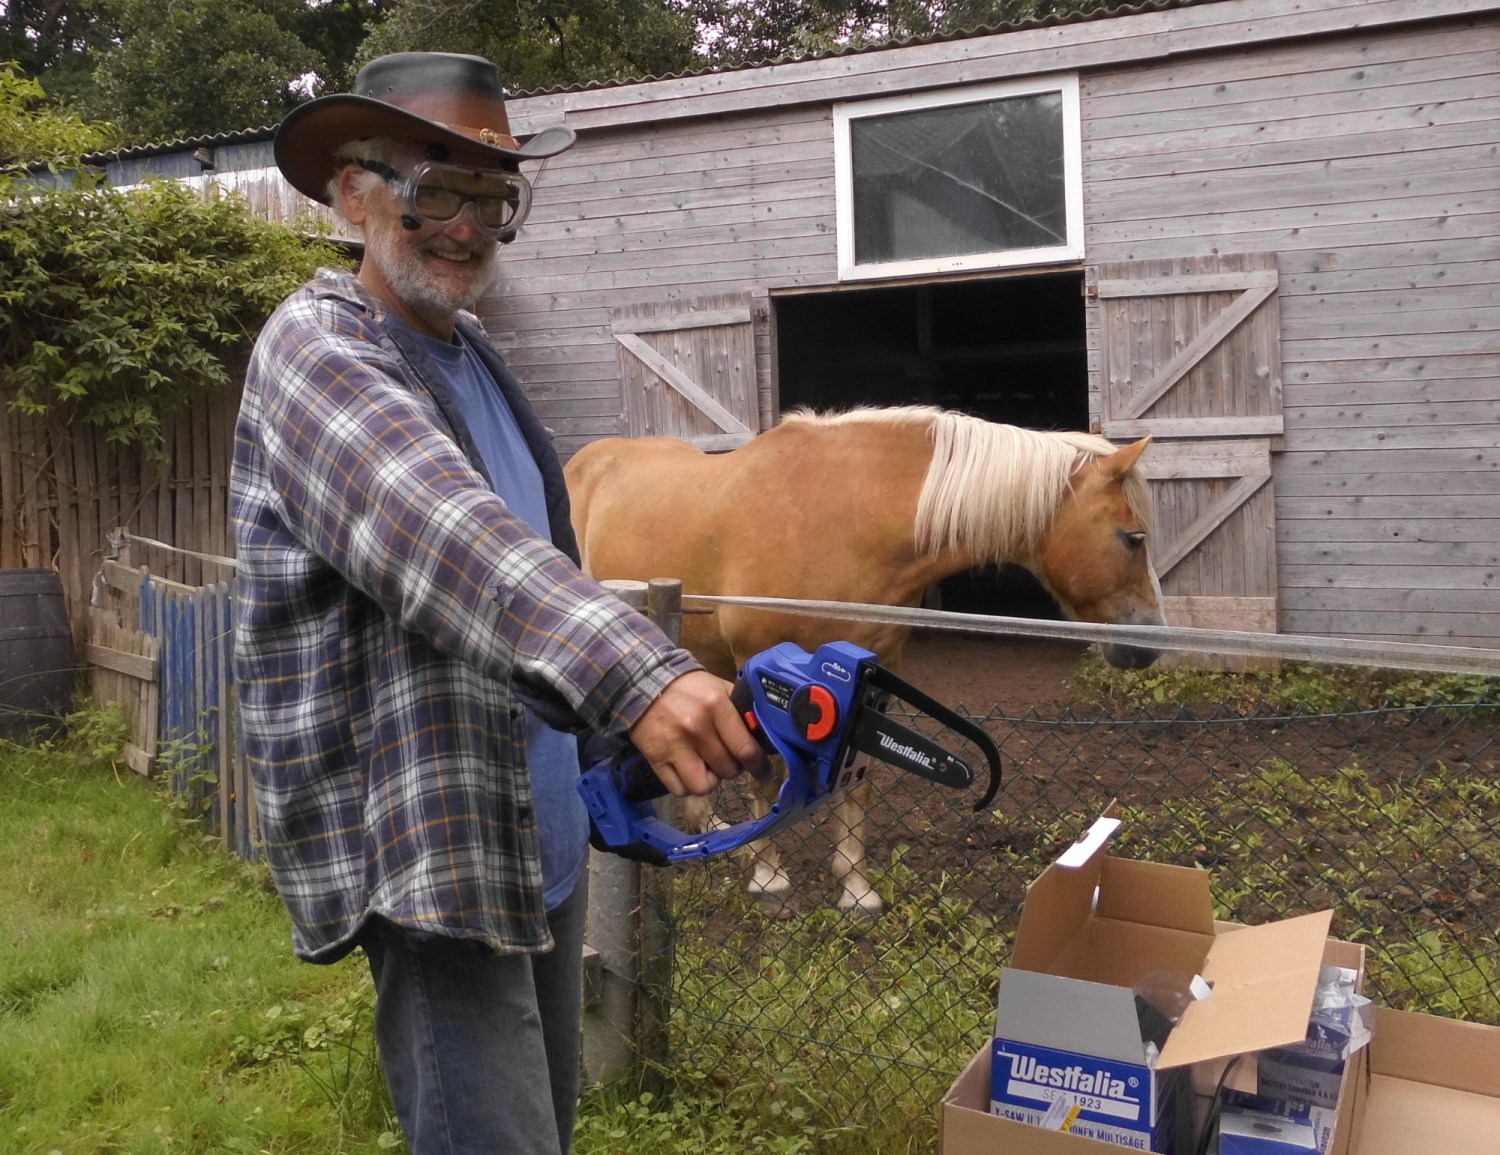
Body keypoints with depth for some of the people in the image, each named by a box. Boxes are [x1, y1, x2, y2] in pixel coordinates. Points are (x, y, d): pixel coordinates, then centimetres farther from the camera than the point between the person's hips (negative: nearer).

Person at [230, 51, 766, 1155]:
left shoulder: (478, 356, 12)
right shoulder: (315, 348, -15)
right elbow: (441, 533, -34)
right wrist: (636, 676, -47)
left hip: (546, 826, 9)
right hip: (431, 845, -9)